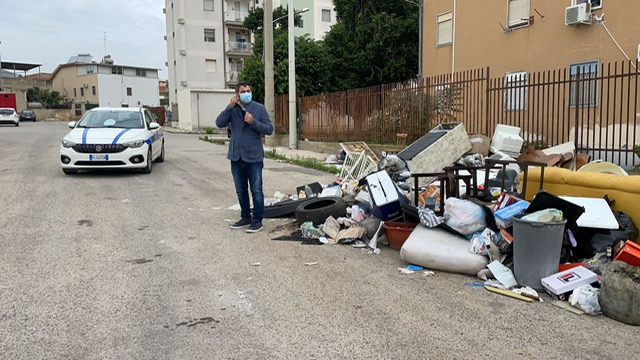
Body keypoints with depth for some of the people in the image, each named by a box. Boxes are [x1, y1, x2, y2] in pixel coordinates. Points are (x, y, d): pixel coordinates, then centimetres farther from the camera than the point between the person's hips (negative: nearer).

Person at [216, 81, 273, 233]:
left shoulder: (259, 108, -1)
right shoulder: (232, 109, 6)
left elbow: (269, 129, -6)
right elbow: (219, 123, -9)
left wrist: (253, 122, -19)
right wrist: (230, 107, -17)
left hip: (254, 157, -3)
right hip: (236, 156, 4)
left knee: (256, 191, 0)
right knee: (241, 191, 14)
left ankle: (257, 220, 11)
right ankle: (245, 217, 28)